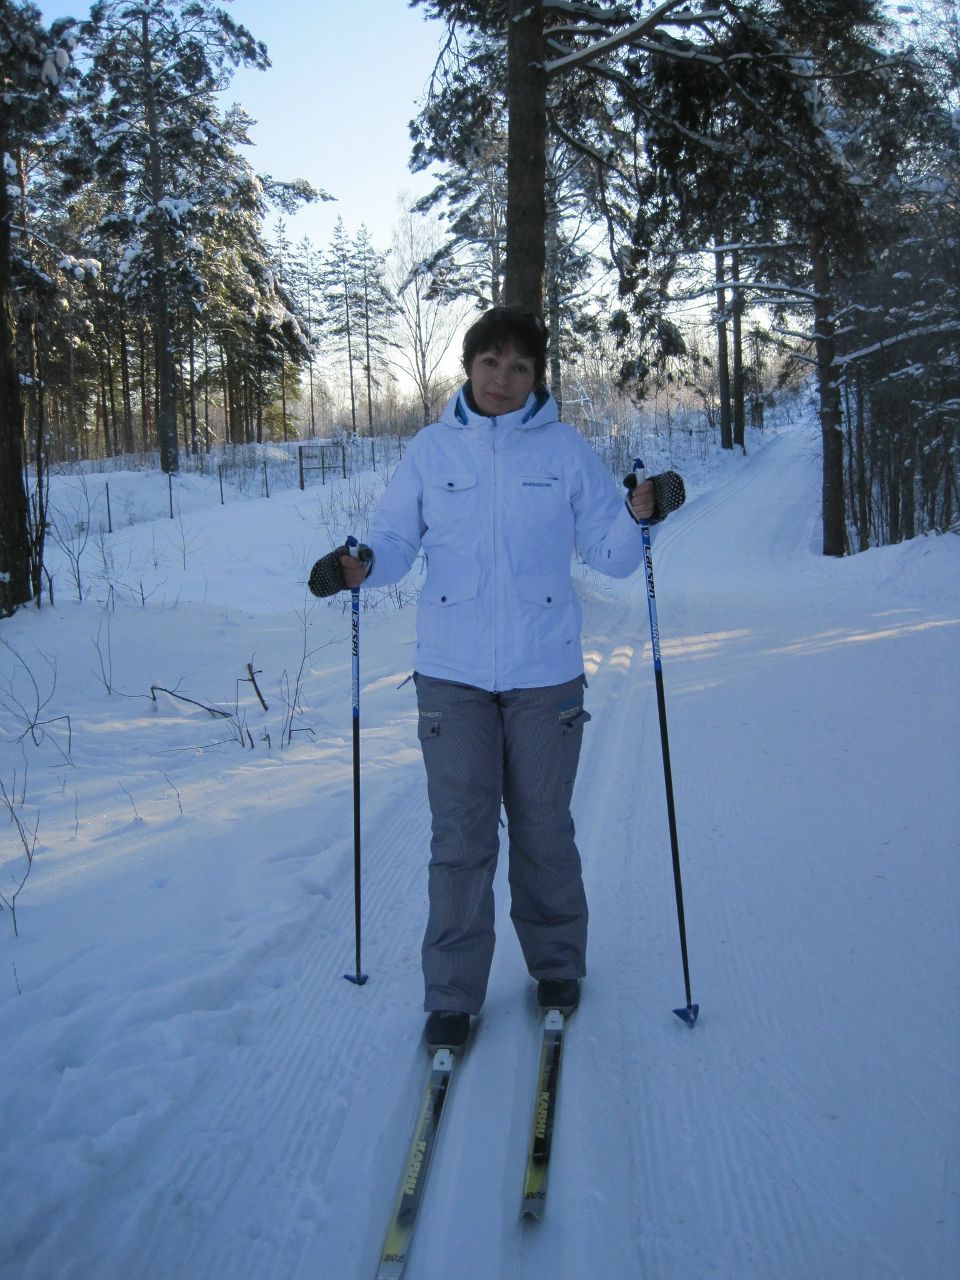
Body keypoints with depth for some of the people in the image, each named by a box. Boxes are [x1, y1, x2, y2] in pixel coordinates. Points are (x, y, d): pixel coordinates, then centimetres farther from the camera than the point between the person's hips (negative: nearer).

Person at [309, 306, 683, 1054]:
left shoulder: (565, 449, 2)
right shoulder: (432, 450, 4)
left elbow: (609, 555, 1)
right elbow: (396, 540, 4)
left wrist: (640, 516, -18)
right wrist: (360, 564, -17)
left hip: (545, 671, 0)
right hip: (452, 673, 0)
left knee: (544, 830, 12)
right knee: (460, 838, 3)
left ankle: (556, 963, 32)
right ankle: (453, 994, 16)